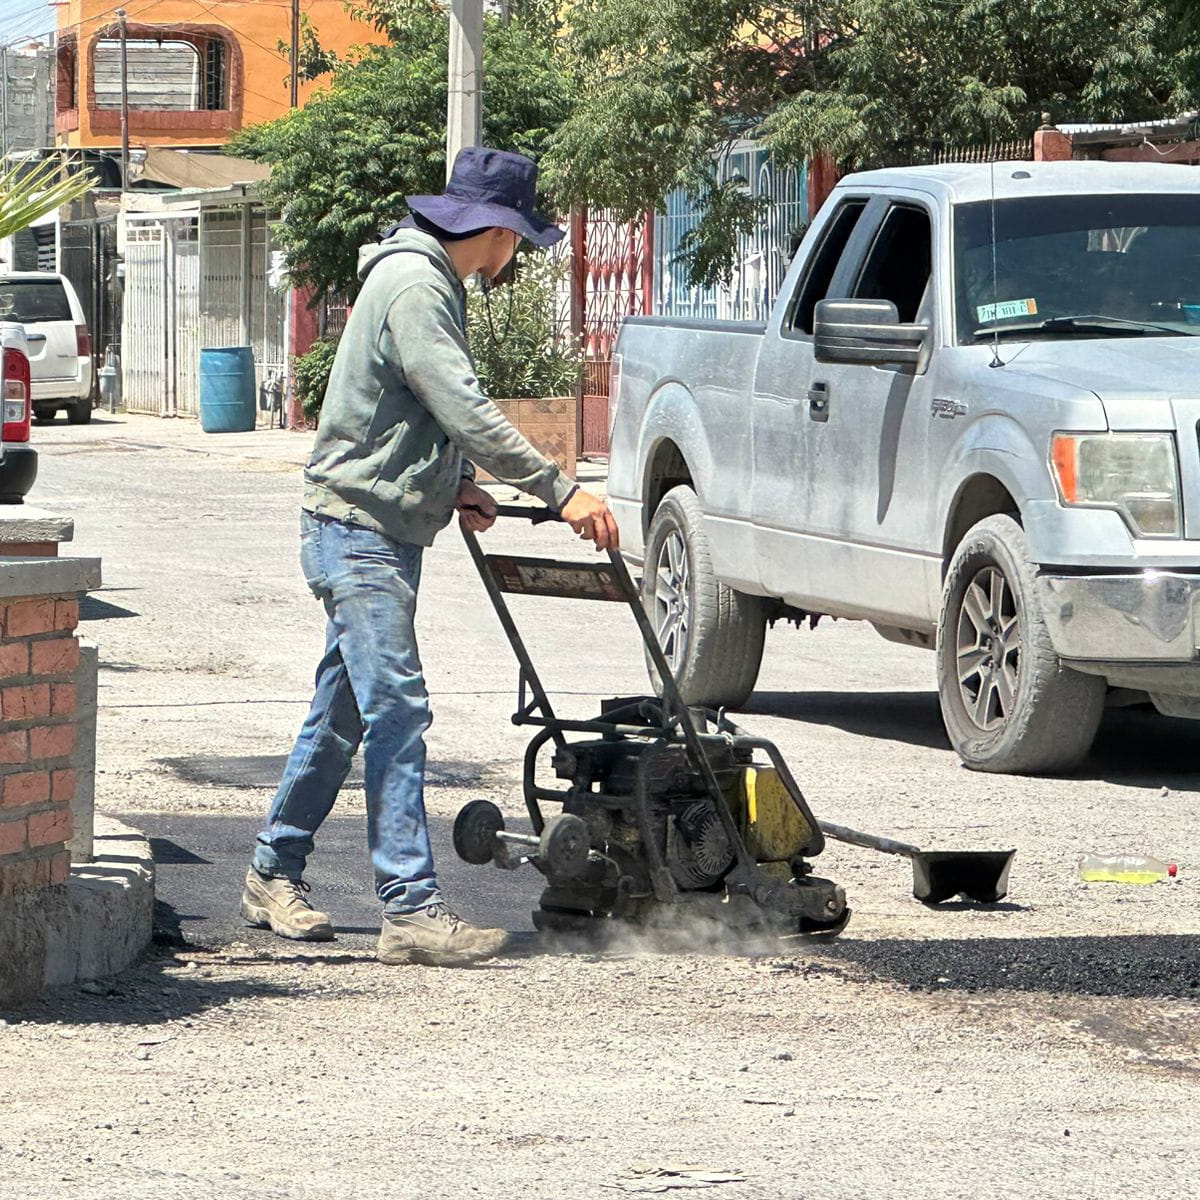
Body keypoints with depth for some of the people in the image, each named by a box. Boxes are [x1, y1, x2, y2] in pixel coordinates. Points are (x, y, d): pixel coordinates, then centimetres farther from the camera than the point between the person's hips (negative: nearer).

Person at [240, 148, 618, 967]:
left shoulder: (432, 282, 16)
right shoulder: (412, 286, -18)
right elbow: (467, 412, -25)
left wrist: (456, 483, 9)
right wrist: (561, 491, -25)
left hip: (386, 530, 10)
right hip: (358, 526, -10)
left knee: (345, 709, 15)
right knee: (397, 709, -14)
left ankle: (275, 874, 25)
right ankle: (412, 907, -17)